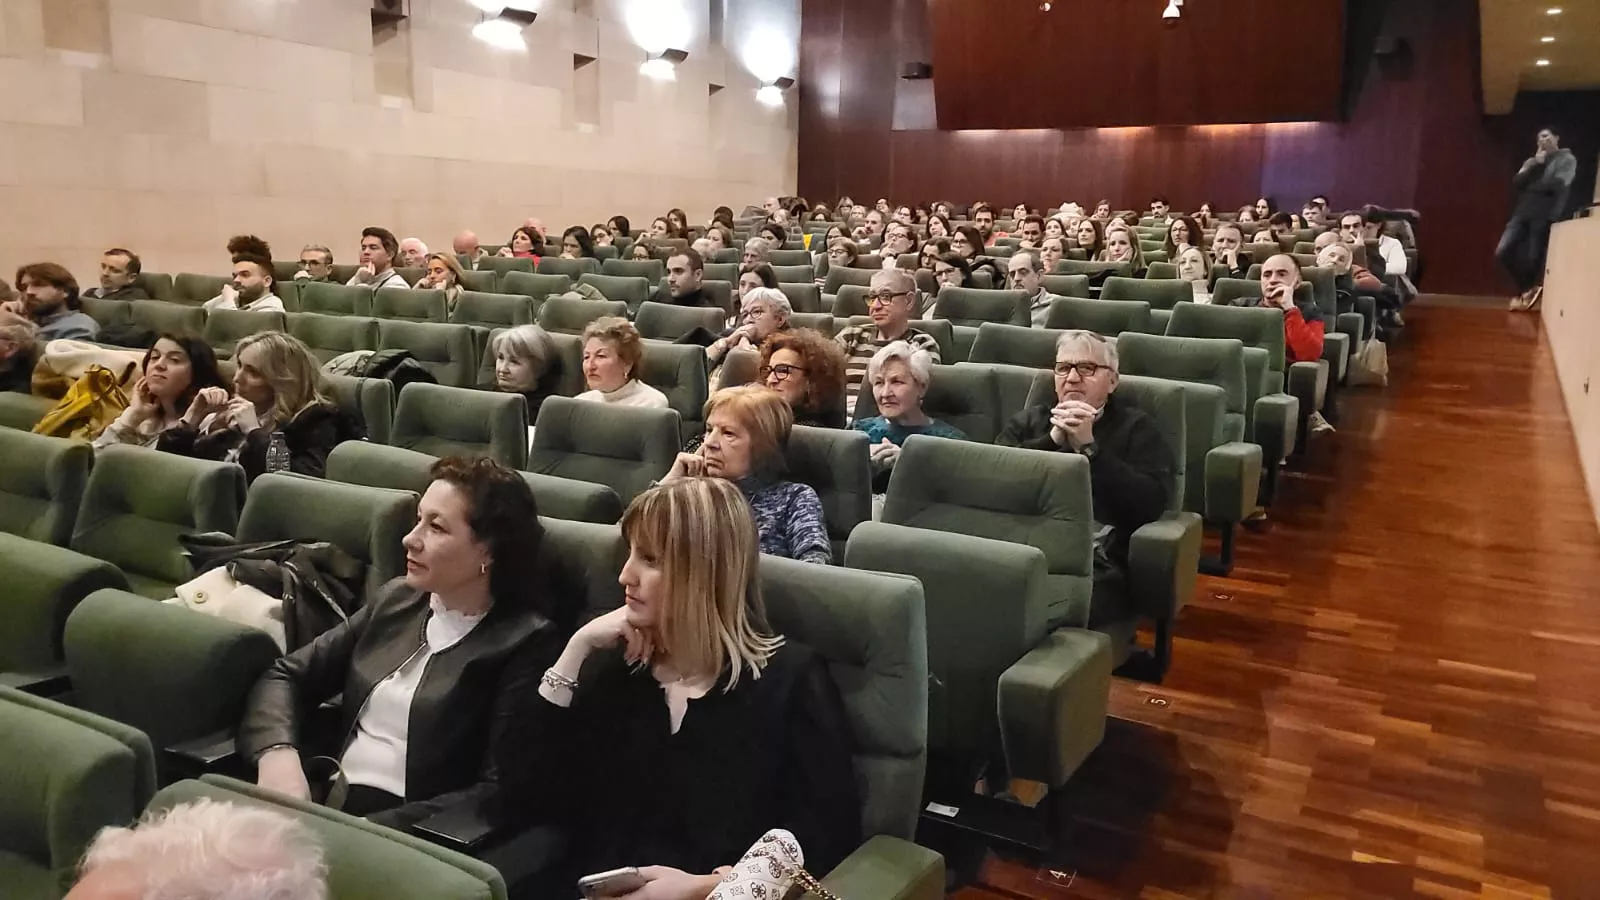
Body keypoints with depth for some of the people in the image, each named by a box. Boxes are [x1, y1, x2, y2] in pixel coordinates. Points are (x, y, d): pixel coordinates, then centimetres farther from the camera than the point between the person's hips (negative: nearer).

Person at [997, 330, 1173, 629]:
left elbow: (1151, 504, -3)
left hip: (1096, 562, -2)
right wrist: (1053, 440, -5)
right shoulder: (1028, 420, 22)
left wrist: (1088, 447, -6)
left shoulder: (1136, 427, 14)